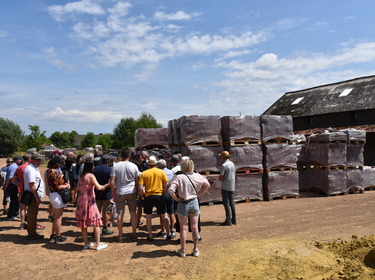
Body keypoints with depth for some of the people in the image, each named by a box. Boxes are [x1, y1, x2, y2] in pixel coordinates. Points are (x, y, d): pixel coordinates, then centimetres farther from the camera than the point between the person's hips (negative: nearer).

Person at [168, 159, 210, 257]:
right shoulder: (197, 176, -3)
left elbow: (170, 190, -26)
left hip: (183, 203, -3)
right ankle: (196, 250, 22)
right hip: (194, 202, 3)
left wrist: (176, 198, -9)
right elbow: (207, 184, 10)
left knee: (183, 228, 9)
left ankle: (183, 250, 19)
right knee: (194, 227, 12)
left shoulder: (179, 177, -17)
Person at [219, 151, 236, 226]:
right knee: (231, 202, 13)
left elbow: (221, 178, -18)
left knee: (226, 203, -3)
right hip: (232, 186, 8)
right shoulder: (232, 164, 9)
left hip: (225, 187, -8)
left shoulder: (224, 165, -16)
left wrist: (220, 178, 3)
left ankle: (228, 220, -3)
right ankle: (233, 220, 18)